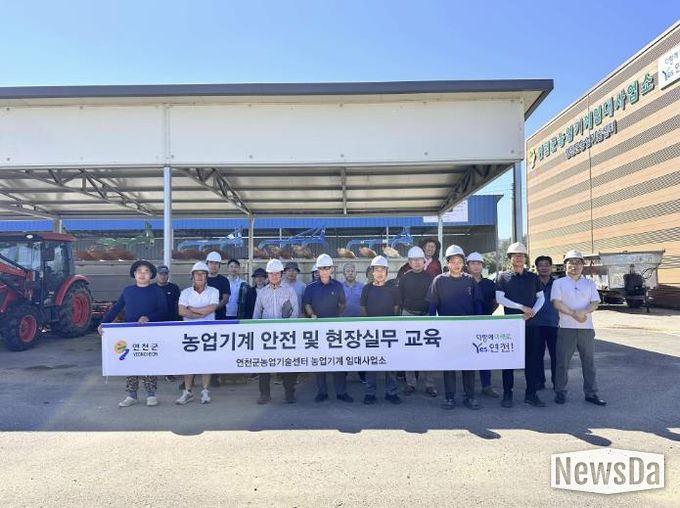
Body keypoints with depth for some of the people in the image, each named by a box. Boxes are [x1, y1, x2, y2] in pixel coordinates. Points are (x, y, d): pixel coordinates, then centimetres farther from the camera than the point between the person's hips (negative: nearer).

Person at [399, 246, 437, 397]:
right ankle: (410, 383, 10)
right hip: (408, 316, 1)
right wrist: (406, 311, 3)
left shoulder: (430, 277, 3)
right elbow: (400, 298, 9)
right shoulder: (404, 278, 6)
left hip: (427, 316, -1)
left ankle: (429, 384, 7)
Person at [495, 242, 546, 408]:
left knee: (532, 359, 4)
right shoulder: (502, 276, 1)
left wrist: (534, 311, -7)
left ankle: (531, 394, 14)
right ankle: (507, 395, 9)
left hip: (530, 323, 3)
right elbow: (499, 298, -8)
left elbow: (541, 297, 12)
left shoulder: (533, 277, 12)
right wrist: (522, 307, -14)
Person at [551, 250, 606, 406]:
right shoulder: (559, 283, 3)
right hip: (566, 328, -2)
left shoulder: (590, 283, 11)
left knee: (589, 361, 8)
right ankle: (560, 392, 11)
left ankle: (591, 393, 17)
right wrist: (574, 314, -16)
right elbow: (557, 303, -8)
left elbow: (595, 303, 1)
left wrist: (583, 312, -18)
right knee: (562, 361, 2)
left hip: (587, 328, 3)